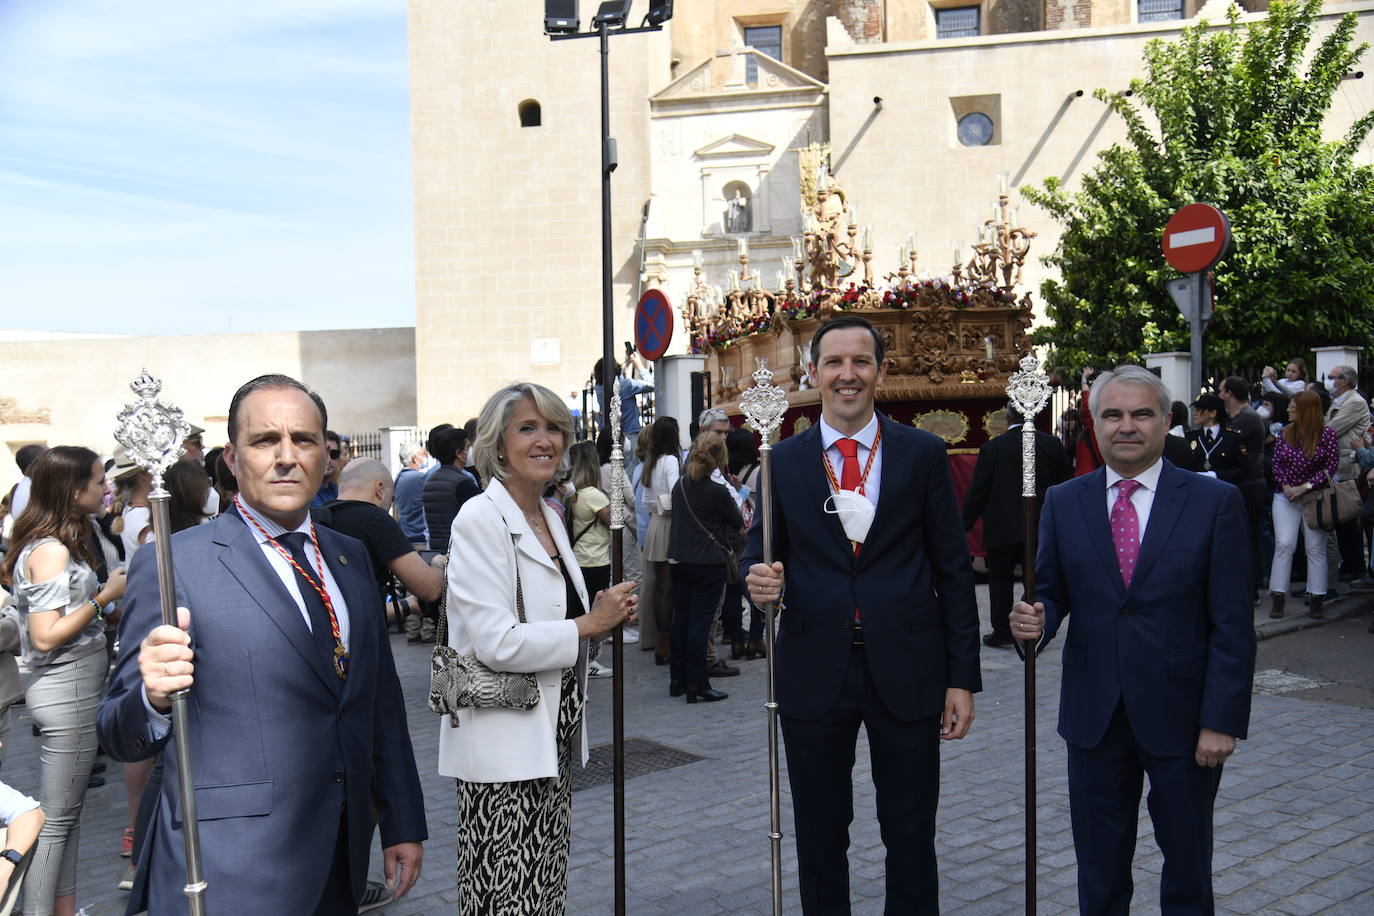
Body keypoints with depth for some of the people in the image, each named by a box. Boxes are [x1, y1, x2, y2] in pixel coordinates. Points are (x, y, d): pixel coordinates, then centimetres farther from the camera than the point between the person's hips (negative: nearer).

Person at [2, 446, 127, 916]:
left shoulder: (62, 545, 10)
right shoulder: (51, 550, -18)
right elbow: (46, 636, -22)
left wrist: (106, 593, 10)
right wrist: (105, 596, -18)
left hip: (75, 689, 10)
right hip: (66, 693, -10)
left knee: (69, 811, 17)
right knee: (56, 818, -2)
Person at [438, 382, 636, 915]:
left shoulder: (549, 516, 12)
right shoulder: (480, 520, -14)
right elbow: (497, 642, -23)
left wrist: (605, 616, 2)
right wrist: (589, 625, -14)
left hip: (552, 735, 8)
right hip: (503, 742, -8)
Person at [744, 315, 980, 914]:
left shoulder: (924, 454, 1)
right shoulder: (783, 461, 3)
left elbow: (953, 571, 2)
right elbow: (760, 554, 9)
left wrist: (962, 677, -2)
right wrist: (760, 580, -17)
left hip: (905, 671, -1)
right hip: (814, 674, 1)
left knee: (911, 837, 11)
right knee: (819, 840, 14)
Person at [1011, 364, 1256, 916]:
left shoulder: (1214, 502, -5)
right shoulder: (1064, 502, 3)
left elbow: (1232, 625, -7)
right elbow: (1051, 592, 7)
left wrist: (1221, 720, -11)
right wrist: (1036, 618, -17)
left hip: (1181, 715, -2)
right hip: (1094, 713, 2)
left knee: (1187, 861, 15)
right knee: (1099, 871, 14)